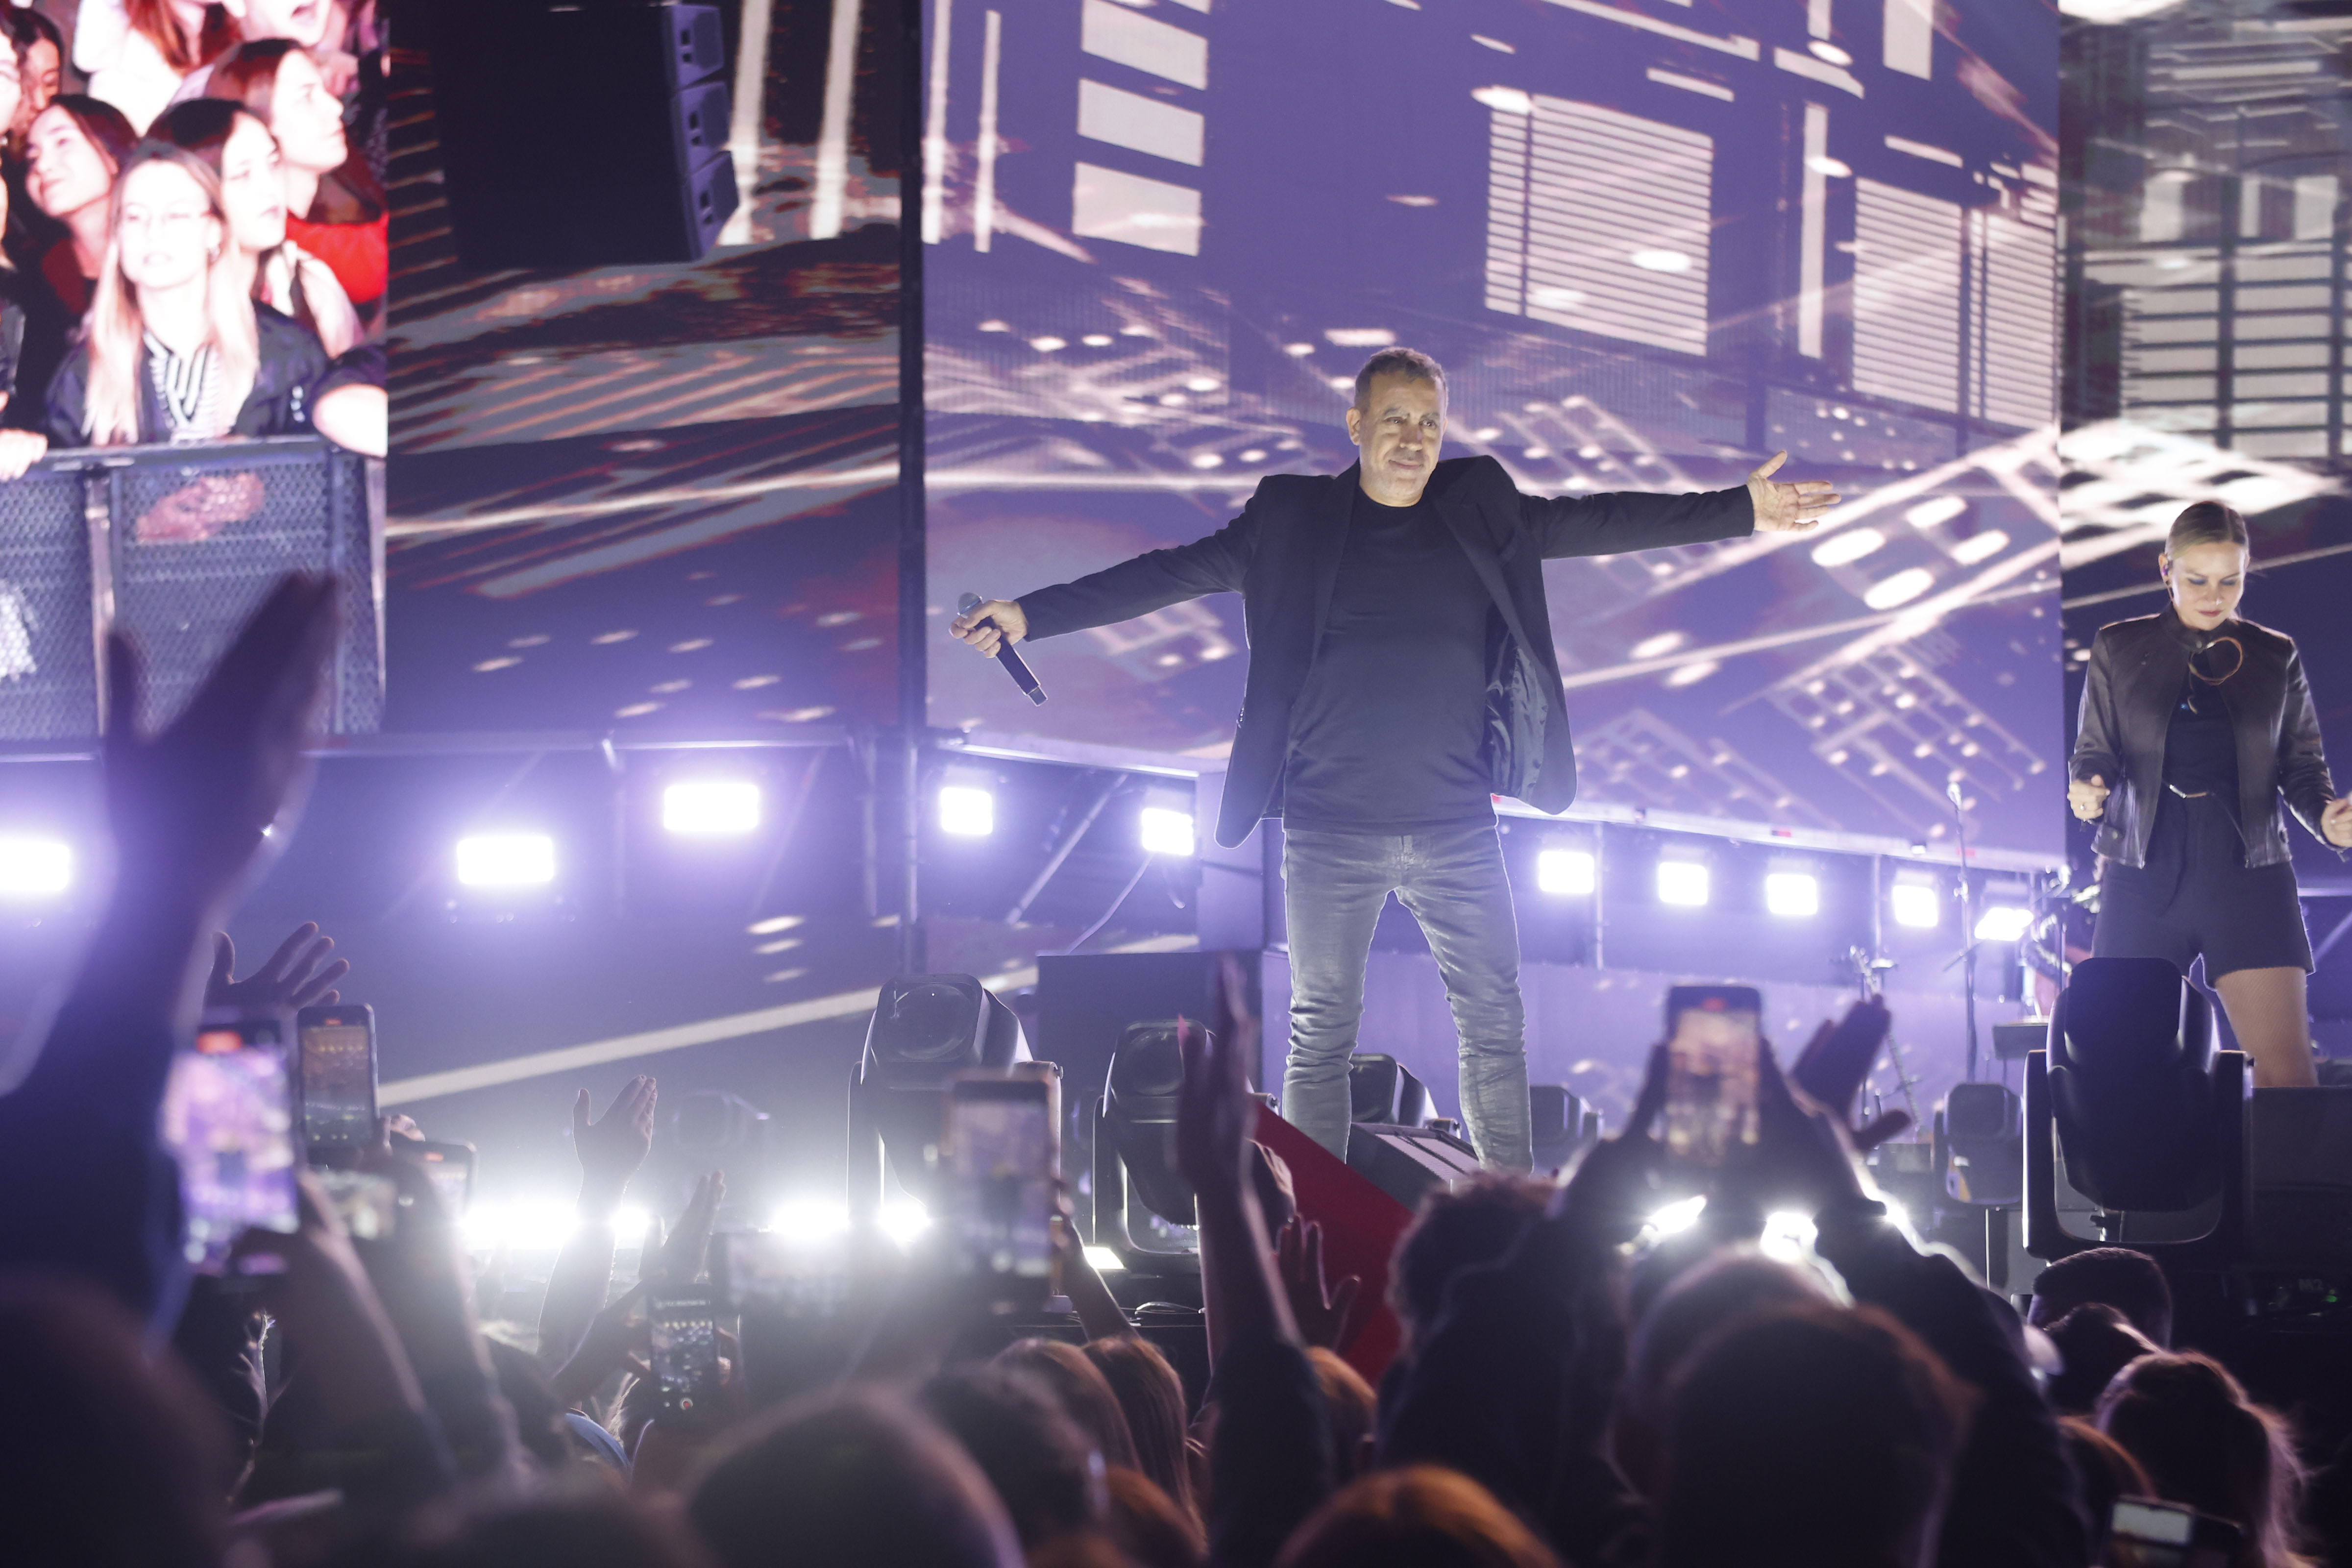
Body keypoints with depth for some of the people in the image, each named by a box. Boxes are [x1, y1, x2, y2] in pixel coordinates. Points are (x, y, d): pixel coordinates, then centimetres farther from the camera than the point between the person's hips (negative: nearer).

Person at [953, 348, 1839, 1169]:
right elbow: (1168, 576, 1)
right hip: (1331, 829, -2)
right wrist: (1032, 615, -4)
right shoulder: (1294, 519, 2)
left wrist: (1741, 512, 8)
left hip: (1457, 827, 2)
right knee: (1321, 1036, 2)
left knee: (1496, 1025, 1)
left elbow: (1600, 524, 11)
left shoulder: (1482, 512, 7)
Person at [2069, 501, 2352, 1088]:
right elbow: (2096, 751, 9)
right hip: (2145, 870, 0)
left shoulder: (2275, 658, 10)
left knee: (2285, 1067, -12)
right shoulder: (2119, 649, 8)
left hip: (2247, 870, 0)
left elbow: (2302, 765, 11)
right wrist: (2086, 790, -15)